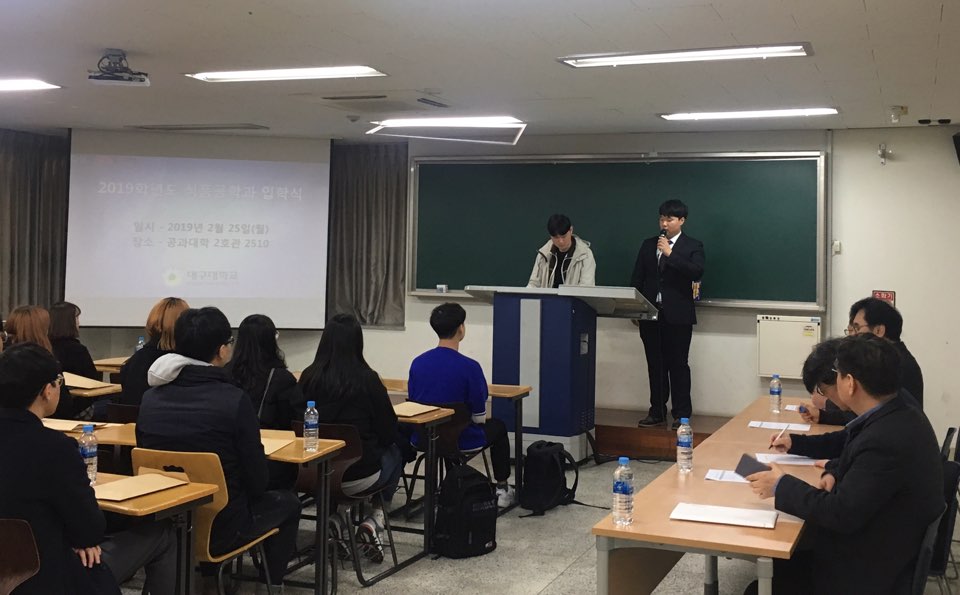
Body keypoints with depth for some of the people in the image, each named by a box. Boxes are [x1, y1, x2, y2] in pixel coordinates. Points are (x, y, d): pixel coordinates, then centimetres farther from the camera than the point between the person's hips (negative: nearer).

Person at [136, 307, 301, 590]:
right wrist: (251, 492, 8)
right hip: (221, 527, -5)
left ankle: (206, 576, 35)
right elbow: (257, 478, -14)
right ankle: (270, 584, 29)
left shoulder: (150, 397, -5)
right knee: (286, 502, 23)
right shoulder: (234, 399, -20)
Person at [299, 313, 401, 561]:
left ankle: (334, 519, 17)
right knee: (394, 453, 27)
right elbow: (389, 433, -6)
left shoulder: (309, 377, -6)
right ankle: (373, 521, 12)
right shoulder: (367, 379, -14)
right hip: (358, 477, -3)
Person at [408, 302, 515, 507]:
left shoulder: (417, 362, -8)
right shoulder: (470, 367, -22)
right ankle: (502, 490, 34)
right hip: (461, 440, -4)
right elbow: (480, 416, -14)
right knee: (498, 427, 27)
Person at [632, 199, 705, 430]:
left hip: (678, 315, -4)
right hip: (650, 314, 4)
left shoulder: (693, 246, 1)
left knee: (678, 365, 0)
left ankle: (681, 414, 7)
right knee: (655, 366, 9)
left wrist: (670, 253, -18)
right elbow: (637, 278, 14)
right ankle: (657, 413, 18)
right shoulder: (648, 245, 13)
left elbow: (697, 273, -15)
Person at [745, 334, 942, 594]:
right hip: (885, 538, 9)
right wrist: (834, 473, -1)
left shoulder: (886, 440, -32)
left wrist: (782, 486, -15)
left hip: (875, 566, -8)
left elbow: (841, 514, -26)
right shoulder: (898, 414, -2)